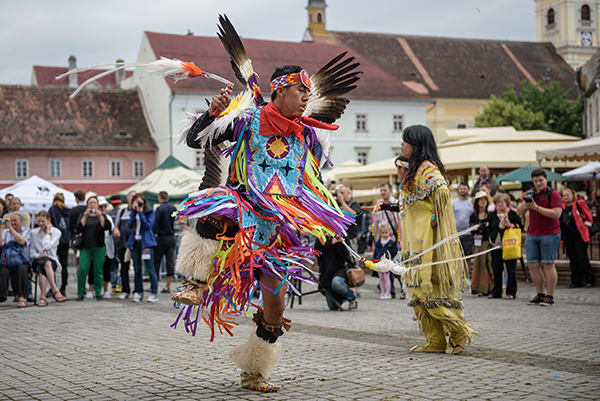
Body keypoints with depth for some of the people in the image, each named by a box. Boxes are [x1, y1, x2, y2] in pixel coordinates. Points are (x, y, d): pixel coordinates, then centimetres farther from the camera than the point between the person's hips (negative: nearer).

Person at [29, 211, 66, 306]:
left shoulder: (56, 232, 5)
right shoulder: (34, 233, 12)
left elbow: (46, 246, -12)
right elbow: (31, 252, 9)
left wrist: (48, 232, -4)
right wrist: (39, 255, -10)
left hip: (52, 259, -1)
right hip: (37, 260, 1)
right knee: (46, 263, -37)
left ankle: (43, 297, -43)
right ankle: (55, 290, -45)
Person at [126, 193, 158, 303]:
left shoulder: (150, 212, 1)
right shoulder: (133, 213, 15)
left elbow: (147, 225, -12)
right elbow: (130, 225, 0)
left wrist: (141, 213, -12)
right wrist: (135, 211, -4)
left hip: (146, 242, -5)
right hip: (134, 242, 5)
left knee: (149, 268, -9)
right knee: (137, 270, 8)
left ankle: (154, 293, -5)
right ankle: (138, 292, 14)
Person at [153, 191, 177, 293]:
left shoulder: (160, 209, -11)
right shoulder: (173, 208, 6)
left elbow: (155, 225, -13)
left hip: (162, 239, -5)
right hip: (172, 239, 5)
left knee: (156, 262, 5)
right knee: (170, 262, 4)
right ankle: (168, 287, 5)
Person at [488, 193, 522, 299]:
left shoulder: (513, 214, -2)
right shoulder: (493, 214, 13)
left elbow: (520, 226, -3)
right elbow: (489, 227, 24)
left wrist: (510, 225, -18)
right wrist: (490, 237, 10)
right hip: (496, 245, 4)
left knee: (510, 269, -2)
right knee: (496, 268, 6)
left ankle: (511, 292, 4)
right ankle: (496, 292, 13)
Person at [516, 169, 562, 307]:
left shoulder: (553, 194, -6)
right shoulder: (531, 194, 13)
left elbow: (556, 214, -18)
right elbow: (519, 212, 12)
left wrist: (536, 207, -18)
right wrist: (525, 203, -9)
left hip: (550, 235, -6)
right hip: (532, 235, 6)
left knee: (548, 264, -5)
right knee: (532, 264, 4)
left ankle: (550, 297, 0)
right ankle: (540, 295, 13)